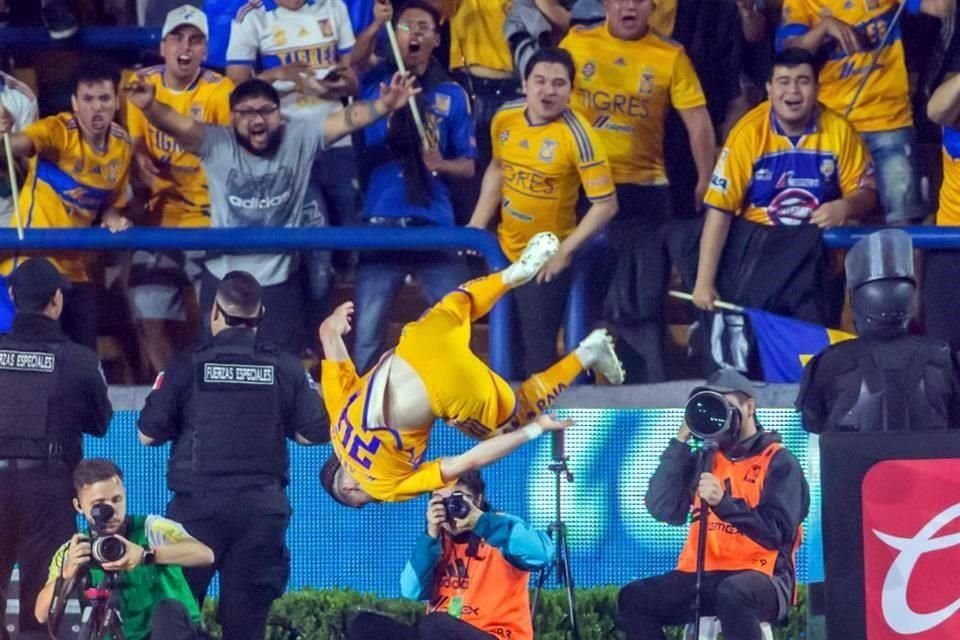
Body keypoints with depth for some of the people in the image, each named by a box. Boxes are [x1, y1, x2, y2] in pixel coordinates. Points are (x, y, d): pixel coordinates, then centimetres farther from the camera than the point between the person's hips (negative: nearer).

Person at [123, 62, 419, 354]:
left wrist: (383, 106, -36)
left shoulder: (299, 138, -8)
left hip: (280, 282, 0)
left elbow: (346, 120, -17)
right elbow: (175, 122, -25)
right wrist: (149, 106, -47)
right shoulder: (216, 144, -11)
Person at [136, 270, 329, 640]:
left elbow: (148, 434, -4)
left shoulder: (187, 367, -5)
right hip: (262, 504, 2)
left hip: (199, 502, -2)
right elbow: (314, 432, 3)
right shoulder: (285, 370, 0)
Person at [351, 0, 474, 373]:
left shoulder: (452, 94, 8)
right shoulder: (374, 82, 6)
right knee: (368, 331, 0)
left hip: (436, 224, 1)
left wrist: (442, 164, -13)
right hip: (381, 223, -1)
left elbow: (469, 165, 10)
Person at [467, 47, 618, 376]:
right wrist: (476, 226, 8)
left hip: (546, 261, -6)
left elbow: (605, 204, -20)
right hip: (504, 250, 6)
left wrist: (565, 252, -21)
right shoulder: (504, 119, -5)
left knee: (538, 350, -3)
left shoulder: (578, 136, -22)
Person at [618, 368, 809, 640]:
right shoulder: (705, 458, 16)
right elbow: (662, 509, 3)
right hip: (703, 579, 6)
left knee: (732, 593, -40)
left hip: (760, 577, -6)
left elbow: (777, 534, -12)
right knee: (634, 598, -14)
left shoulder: (778, 462, -1)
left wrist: (724, 502, -24)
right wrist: (681, 442, 0)